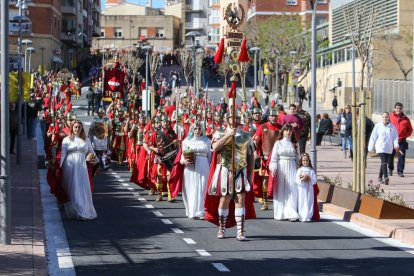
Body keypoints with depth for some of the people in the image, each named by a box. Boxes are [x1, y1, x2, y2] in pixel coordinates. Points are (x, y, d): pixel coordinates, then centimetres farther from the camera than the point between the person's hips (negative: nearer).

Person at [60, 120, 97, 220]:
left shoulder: (86, 140, 14)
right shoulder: (67, 140, 7)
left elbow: (91, 152, 20)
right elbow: (62, 154, 1)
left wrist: (92, 156, -1)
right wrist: (59, 167, -8)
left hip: (82, 166, 2)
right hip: (70, 166, -2)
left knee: (83, 189, -3)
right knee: (72, 189, -2)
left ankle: (85, 211, 4)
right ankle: (73, 212, 1)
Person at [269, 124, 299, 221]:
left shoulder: (294, 145, 12)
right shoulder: (278, 143, 5)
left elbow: (297, 158, 11)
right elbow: (274, 157, -2)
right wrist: (273, 168, -14)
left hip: (292, 169, 2)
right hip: (280, 168, -2)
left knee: (292, 191, -7)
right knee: (280, 190, 0)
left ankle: (291, 213, -13)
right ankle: (280, 214, 7)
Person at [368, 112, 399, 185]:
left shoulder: (392, 126, 5)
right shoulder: (378, 126, -1)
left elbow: (395, 136, 7)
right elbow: (373, 137, 4)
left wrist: (396, 144, -10)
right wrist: (370, 147, 6)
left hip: (389, 148, 4)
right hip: (380, 148, -3)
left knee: (384, 163, 12)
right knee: (384, 162, -17)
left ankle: (380, 177, 26)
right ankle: (386, 177, -28)